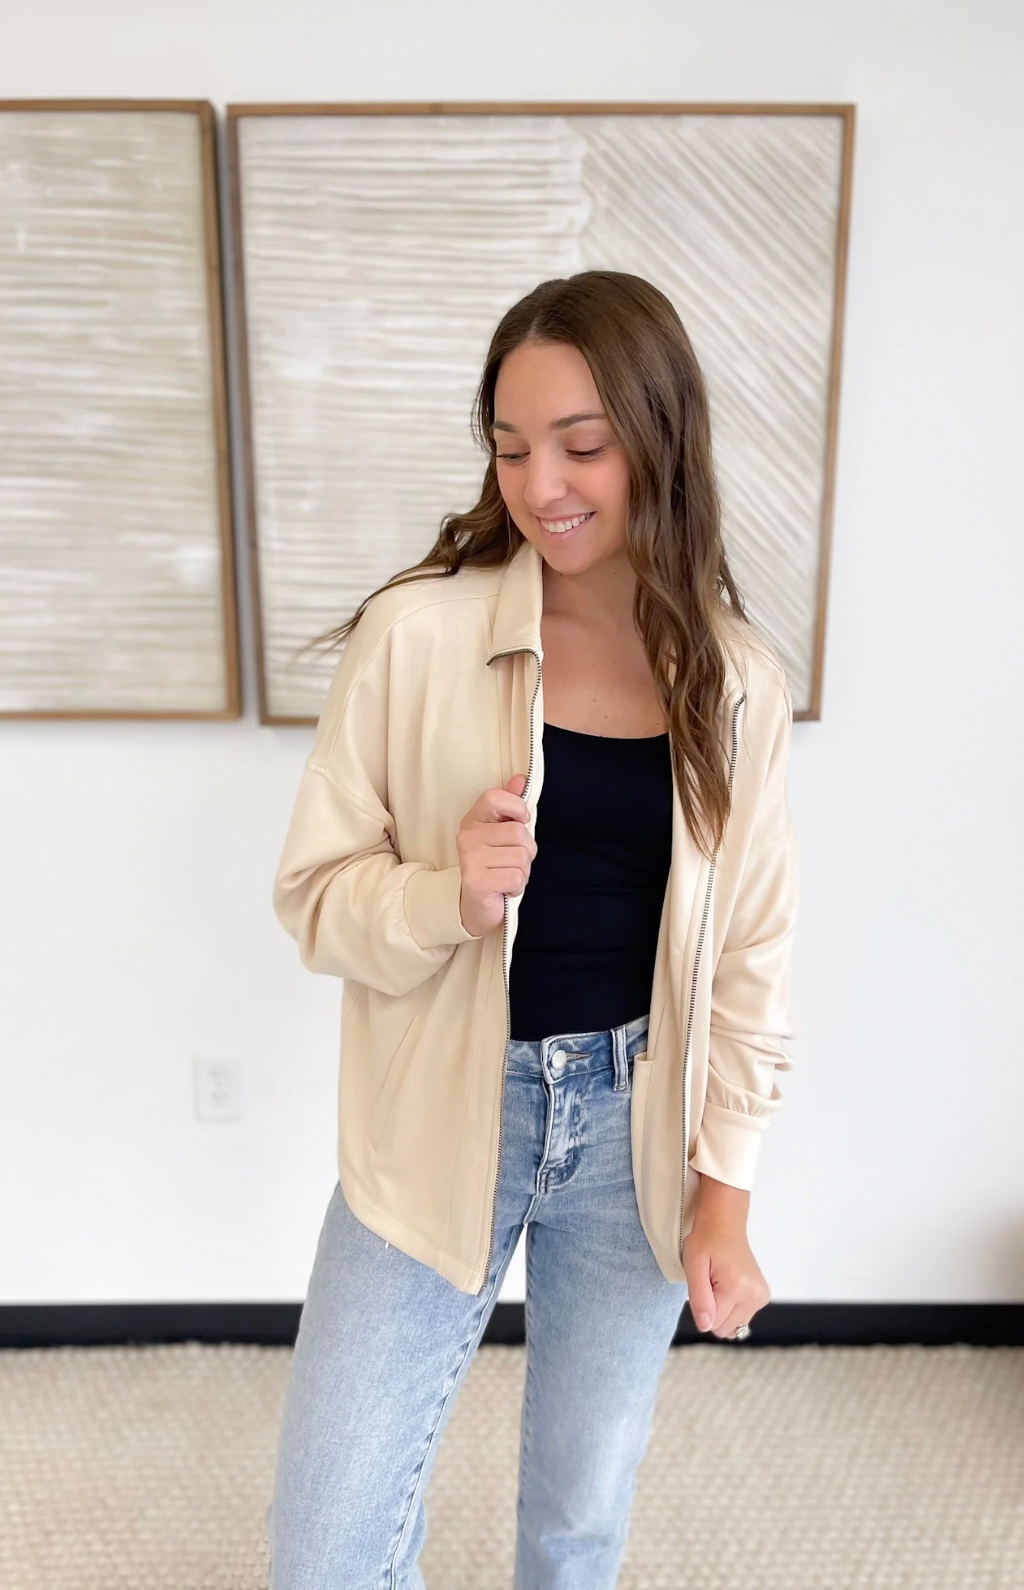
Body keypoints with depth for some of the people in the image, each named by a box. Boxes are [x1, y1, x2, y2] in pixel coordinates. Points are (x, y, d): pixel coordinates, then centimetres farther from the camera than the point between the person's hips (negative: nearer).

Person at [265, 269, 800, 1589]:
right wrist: (450, 895, -27)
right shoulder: (415, 634, -13)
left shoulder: (736, 679, -5)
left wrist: (725, 1192, 1)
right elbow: (315, 892, -7)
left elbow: (750, 949, 1)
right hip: (441, 1125, -1)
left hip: (637, 1130, 2)